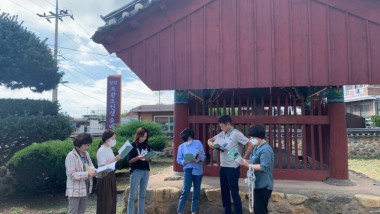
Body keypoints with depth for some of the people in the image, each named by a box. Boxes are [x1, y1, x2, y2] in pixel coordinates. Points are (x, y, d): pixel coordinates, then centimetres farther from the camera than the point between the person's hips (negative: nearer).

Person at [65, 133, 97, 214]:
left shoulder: (86, 154, 5)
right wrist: (88, 174, -28)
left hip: (86, 188, 7)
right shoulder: (71, 156, -17)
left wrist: (94, 171, -11)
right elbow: (72, 174, -21)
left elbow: (91, 166, 12)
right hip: (75, 190, -7)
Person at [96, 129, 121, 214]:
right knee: (104, 201, 0)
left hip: (111, 176, 9)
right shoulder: (101, 151, -15)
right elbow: (103, 166, -22)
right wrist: (115, 159, -24)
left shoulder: (109, 149, 11)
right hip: (105, 177, -9)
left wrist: (117, 159, 2)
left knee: (112, 200, 15)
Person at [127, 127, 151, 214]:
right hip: (136, 171, -5)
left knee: (142, 195, 11)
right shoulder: (133, 145, -4)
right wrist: (138, 157, -22)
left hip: (146, 171, 5)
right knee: (132, 195, 1)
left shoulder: (147, 146, 10)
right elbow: (130, 160, -7)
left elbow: (148, 159, 13)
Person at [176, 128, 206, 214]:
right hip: (188, 170, -2)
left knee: (196, 192, 10)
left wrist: (199, 159, -18)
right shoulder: (181, 147, 2)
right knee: (185, 191, -11)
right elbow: (179, 160, 1)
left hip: (198, 170, 2)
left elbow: (203, 155, 3)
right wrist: (186, 161, -17)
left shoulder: (198, 143, 3)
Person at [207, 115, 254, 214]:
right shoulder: (222, 134, 7)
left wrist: (243, 159, -15)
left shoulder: (236, 134, -15)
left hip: (233, 168, -8)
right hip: (223, 167, 8)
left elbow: (251, 145, -20)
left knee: (234, 192, 0)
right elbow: (210, 140, 17)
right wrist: (210, 143, -7)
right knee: (224, 191, 16)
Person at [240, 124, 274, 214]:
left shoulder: (266, 149, -21)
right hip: (258, 184, 10)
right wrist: (245, 161, 1)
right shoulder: (256, 147, 10)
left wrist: (247, 165, -24)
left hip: (263, 185, -10)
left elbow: (264, 167, -27)